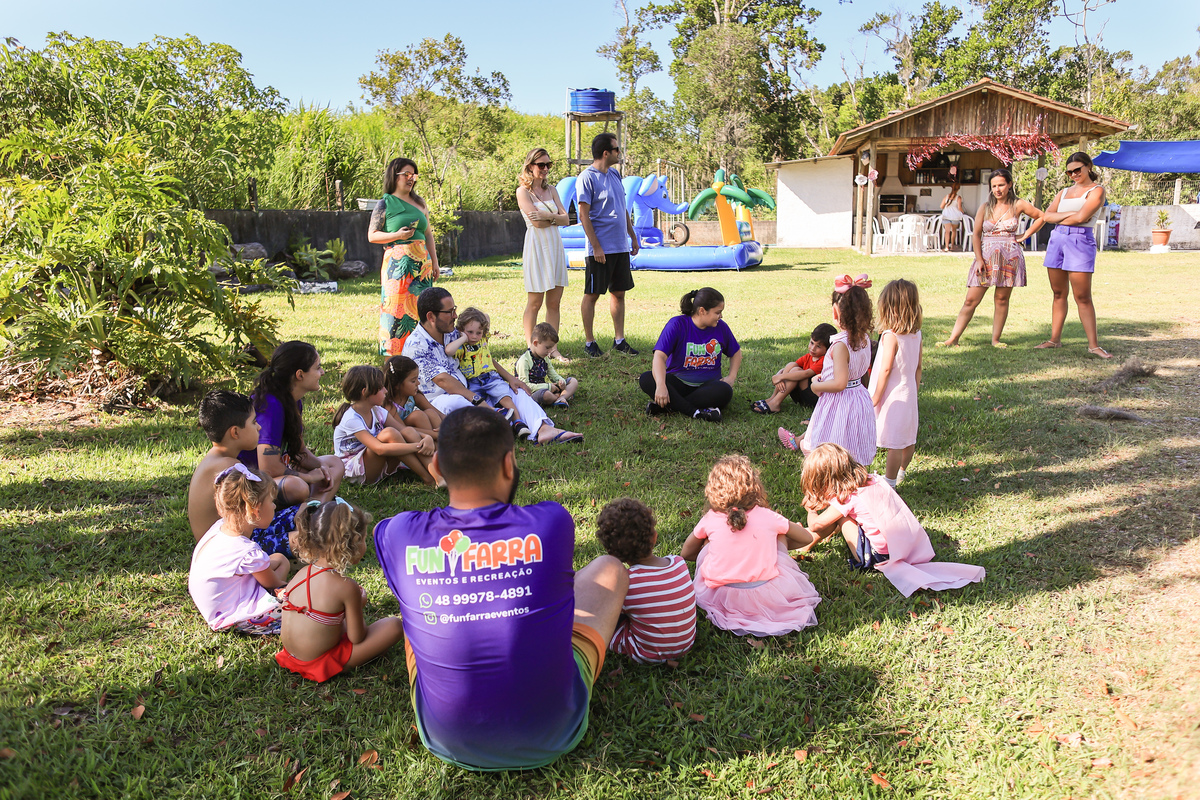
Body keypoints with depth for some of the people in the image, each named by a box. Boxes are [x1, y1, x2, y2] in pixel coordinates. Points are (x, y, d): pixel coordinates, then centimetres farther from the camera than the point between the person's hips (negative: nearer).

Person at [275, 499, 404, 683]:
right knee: (394, 626, -8)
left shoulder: (303, 573, -5)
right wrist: (359, 603, 5)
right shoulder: (346, 587, -24)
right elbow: (356, 638, -14)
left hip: (291, 654, 8)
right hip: (320, 663, -8)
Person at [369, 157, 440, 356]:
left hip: (422, 263, 5)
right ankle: (392, 353, -3)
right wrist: (397, 235, -14)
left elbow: (428, 234, 20)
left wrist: (434, 262, 15)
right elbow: (372, 235, 0)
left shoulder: (419, 202, 16)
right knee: (397, 309, -7)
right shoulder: (385, 203, 2)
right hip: (398, 264, -5)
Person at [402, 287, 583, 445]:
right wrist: (477, 400, -27)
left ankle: (544, 429, -32)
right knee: (455, 402, -41)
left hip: (468, 393, 8)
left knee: (516, 392, -4)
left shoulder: (452, 333, 10)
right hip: (437, 402, -8)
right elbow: (442, 379, -22)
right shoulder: (415, 345, -13)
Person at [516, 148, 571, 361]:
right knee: (534, 303, -2)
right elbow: (537, 222, -14)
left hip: (555, 246, 6)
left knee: (555, 302, 6)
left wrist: (548, 216, -14)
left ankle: (553, 348, 12)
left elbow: (565, 219, 4)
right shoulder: (523, 191, -4)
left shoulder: (551, 190, 14)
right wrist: (556, 217, -1)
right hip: (536, 246, -6)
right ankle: (531, 349, 5)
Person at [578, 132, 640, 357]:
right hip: (600, 249, -7)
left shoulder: (615, 174, 13)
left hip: (621, 247, 7)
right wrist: (596, 247, -17)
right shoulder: (587, 178, -10)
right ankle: (589, 342, 11)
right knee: (592, 295, 1)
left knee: (619, 293, 10)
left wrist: (633, 237, 16)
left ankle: (619, 340, 18)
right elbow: (584, 216, -13)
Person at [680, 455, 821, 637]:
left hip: (720, 597, 0)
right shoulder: (768, 517, 0)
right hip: (767, 597, 0)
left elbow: (685, 554, 16)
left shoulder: (710, 520, -1)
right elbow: (807, 538, 18)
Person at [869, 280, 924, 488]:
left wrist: (875, 397, -12)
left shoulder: (891, 335, -18)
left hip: (893, 397, -8)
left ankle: (889, 482, 5)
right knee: (908, 439, 18)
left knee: (894, 443, -2)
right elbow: (918, 367, 10)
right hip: (909, 394, 8)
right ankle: (900, 472, 35)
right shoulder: (916, 334, 4)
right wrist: (913, 391, 20)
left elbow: (886, 369, -18)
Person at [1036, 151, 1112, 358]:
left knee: (1083, 297, -7)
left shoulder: (1096, 190, -1)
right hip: (1056, 240, 6)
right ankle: (1055, 339, 14)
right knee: (1058, 294, 9)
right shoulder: (1064, 192, 18)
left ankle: (1093, 344, -4)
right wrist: (1070, 214, -10)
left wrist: (1059, 219, 2)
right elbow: (1047, 215, 4)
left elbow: (1081, 217, -14)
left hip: (1081, 241, -6)